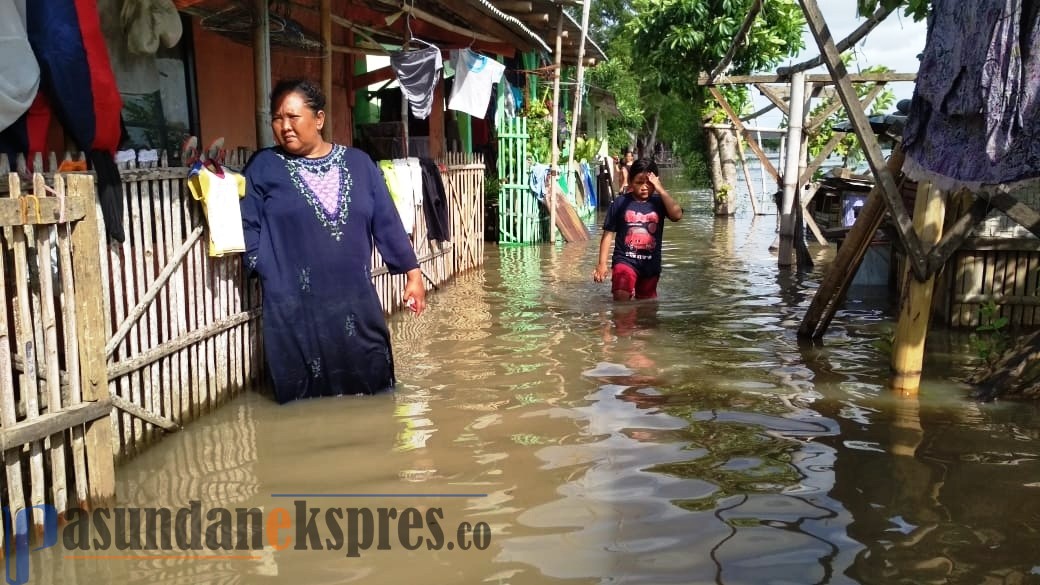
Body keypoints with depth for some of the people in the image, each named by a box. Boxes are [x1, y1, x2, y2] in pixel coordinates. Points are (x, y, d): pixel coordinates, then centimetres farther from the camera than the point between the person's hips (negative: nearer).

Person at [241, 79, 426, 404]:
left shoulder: (358, 163, 7)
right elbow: (247, 227, 1)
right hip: (295, 306, -2)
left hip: (355, 299, 2)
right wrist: (265, 271, -12)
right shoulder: (263, 167, 3)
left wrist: (412, 274, 6)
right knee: (308, 396, 4)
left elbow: (387, 222, 7)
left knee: (370, 385, 9)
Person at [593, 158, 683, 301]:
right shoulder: (620, 203, -4)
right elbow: (608, 234, 0)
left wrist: (660, 189, -16)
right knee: (621, 299, -25)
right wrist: (602, 264, -6)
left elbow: (677, 215, -19)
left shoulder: (659, 202, -1)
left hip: (651, 264, 3)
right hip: (625, 260, -3)